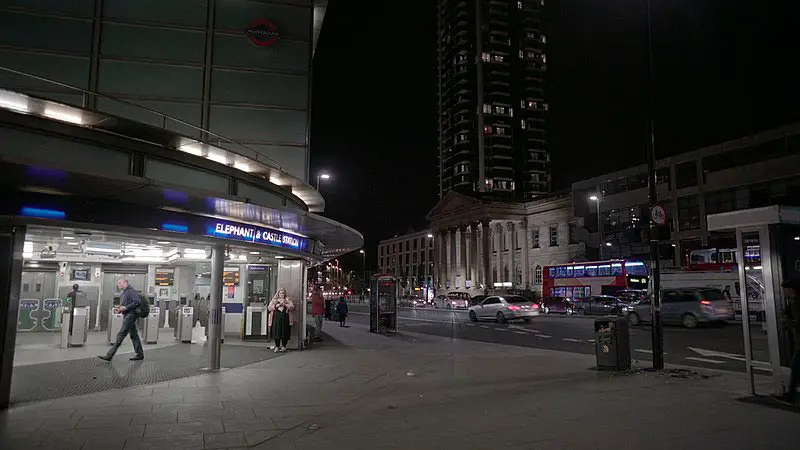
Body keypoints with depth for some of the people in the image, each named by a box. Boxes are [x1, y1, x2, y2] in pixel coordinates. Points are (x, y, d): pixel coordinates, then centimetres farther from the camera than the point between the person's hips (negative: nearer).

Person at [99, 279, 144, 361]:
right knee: (134, 335, 10)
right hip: (126, 315, 10)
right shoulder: (123, 293, 20)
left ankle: (110, 355, -9)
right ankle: (140, 354, 13)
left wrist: (126, 307, -20)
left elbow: (138, 302, -21)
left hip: (130, 315, -10)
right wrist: (120, 308, 7)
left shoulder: (131, 291, -10)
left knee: (121, 335, -9)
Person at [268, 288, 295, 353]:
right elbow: (269, 308, 4)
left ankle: (284, 346, 6)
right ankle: (277, 347, 2)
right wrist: (277, 305, -8)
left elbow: (292, 307, 0)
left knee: (285, 332, -3)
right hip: (277, 318, 0)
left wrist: (284, 304, -11)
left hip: (285, 318, 0)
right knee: (277, 332, -6)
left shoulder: (288, 300, 13)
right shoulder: (274, 300, 15)